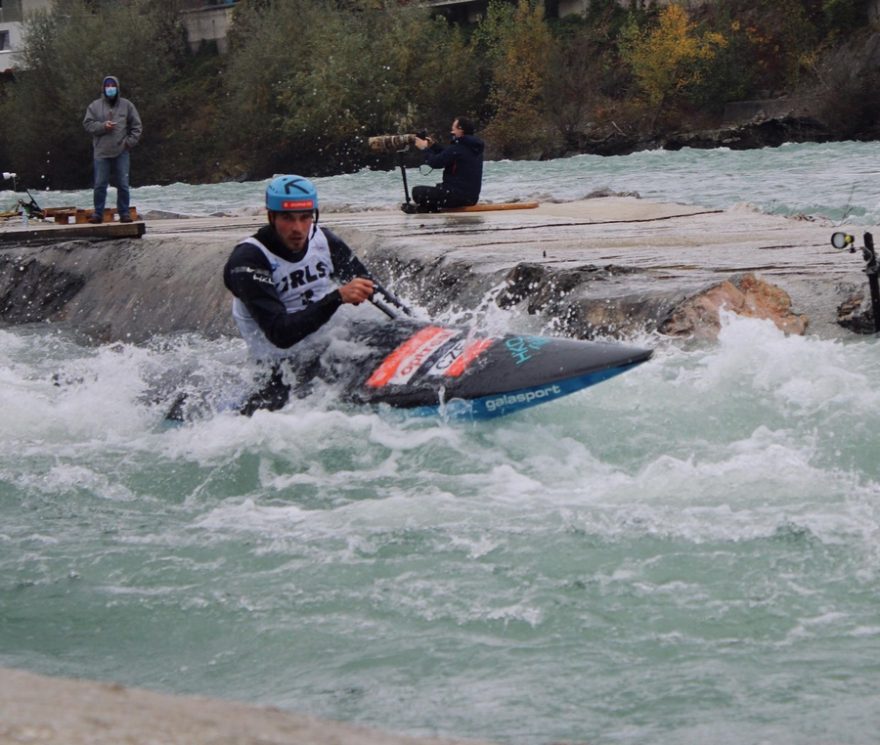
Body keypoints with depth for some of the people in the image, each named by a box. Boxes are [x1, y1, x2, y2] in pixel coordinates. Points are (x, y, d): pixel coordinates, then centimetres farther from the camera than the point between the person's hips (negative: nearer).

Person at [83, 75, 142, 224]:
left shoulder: (127, 105, 8)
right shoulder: (95, 106, 8)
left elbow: (137, 126, 10)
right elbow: (88, 124, 2)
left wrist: (130, 141, -3)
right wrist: (103, 126, -13)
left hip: (122, 152, 0)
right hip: (101, 152, 0)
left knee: (123, 185, 1)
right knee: (100, 185, 0)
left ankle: (124, 213, 7)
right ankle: (98, 213, 6)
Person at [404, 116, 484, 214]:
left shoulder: (457, 148, -20)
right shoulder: (474, 147, 10)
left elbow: (435, 162, -13)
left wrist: (425, 148, 3)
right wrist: (432, 146, 14)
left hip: (459, 196, -10)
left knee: (417, 191, -11)